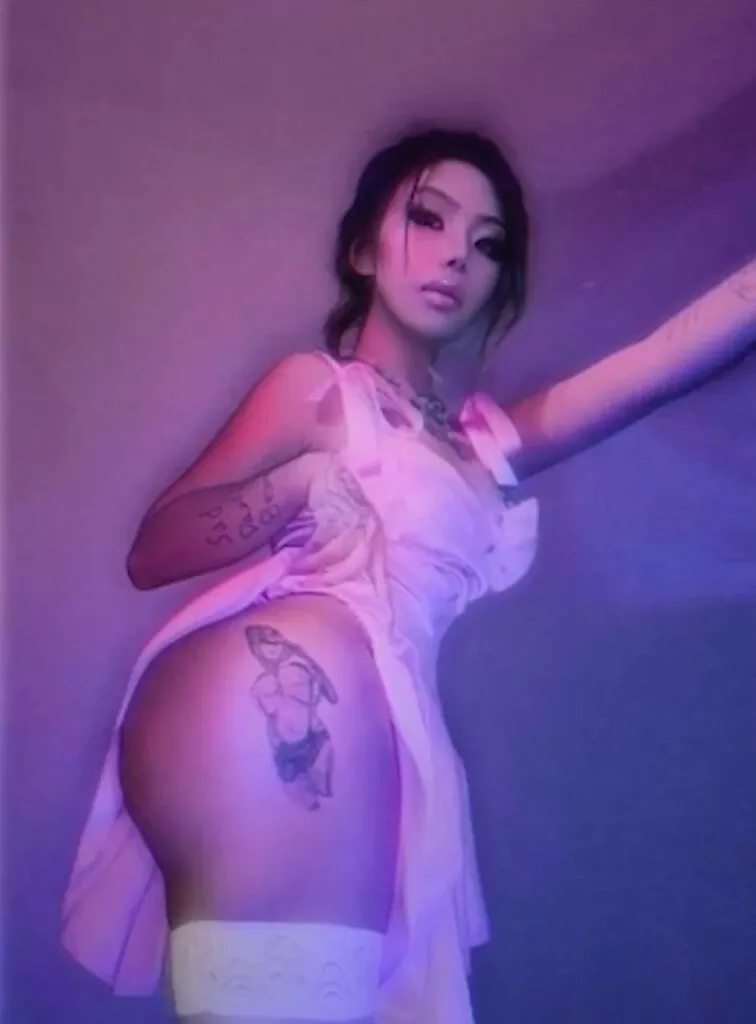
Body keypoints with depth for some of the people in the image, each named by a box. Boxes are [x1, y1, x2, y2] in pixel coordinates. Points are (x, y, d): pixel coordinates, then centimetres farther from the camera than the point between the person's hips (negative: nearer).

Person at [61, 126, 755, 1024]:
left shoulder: (490, 439, 29)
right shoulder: (317, 386, 15)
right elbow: (151, 552, 8)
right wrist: (304, 477, -4)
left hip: (382, 745, 6)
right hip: (274, 694, -6)